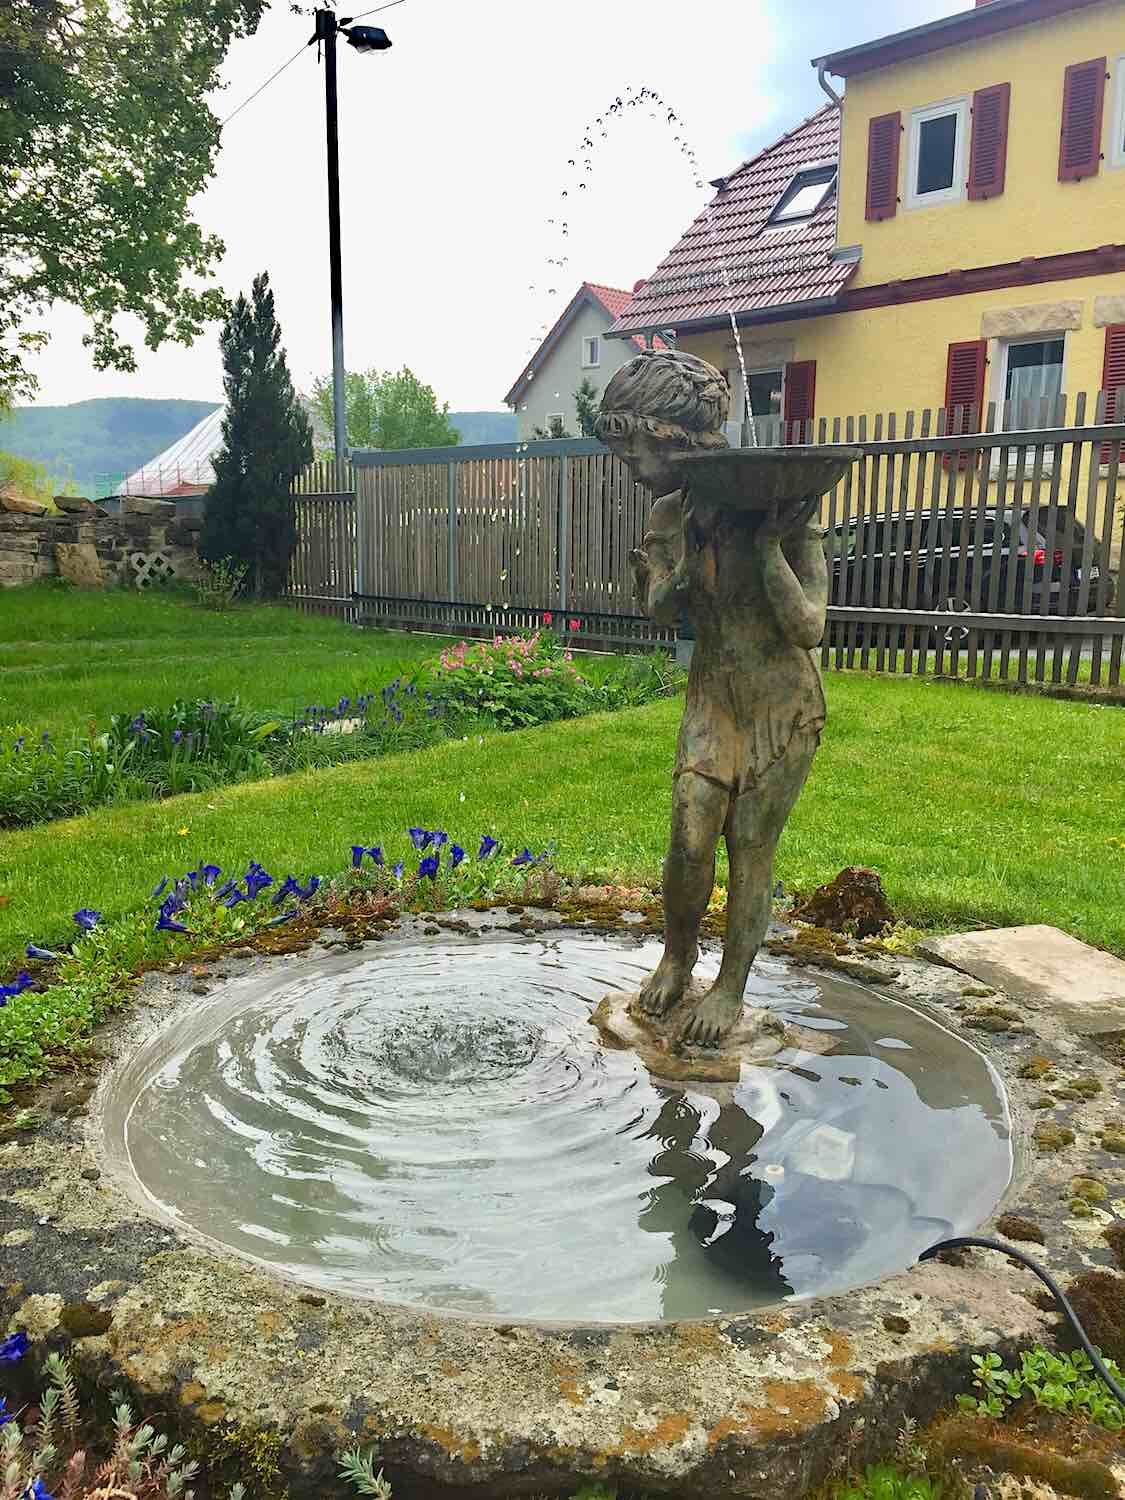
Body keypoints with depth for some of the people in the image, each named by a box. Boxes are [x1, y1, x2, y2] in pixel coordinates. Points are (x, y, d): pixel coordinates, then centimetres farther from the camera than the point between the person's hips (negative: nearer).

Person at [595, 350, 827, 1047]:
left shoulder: (781, 513, -17)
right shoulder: (670, 517, -2)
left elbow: (808, 628, -22)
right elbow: (661, 609, -11)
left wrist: (767, 546, -29)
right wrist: (684, 540, -24)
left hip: (782, 707, -4)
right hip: (713, 698, 4)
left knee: (751, 851, 4)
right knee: (689, 842, -2)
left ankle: (732, 987, 22)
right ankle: (677, 954, 26)